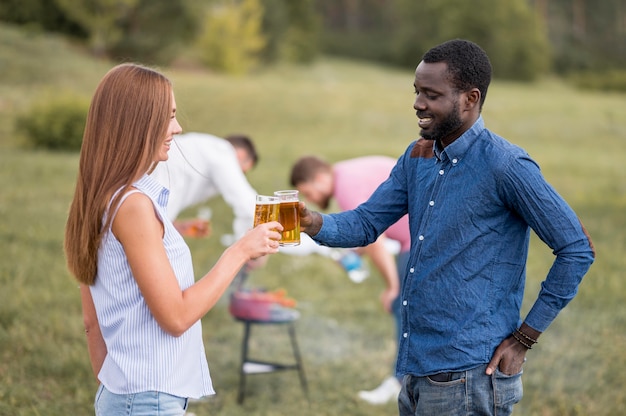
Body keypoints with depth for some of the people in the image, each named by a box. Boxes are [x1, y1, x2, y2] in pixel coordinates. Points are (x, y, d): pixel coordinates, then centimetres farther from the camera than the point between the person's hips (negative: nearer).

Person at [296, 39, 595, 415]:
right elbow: (366, 223, 8)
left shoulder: (504, 165, -16)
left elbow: (578, 251, -14)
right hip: (418, 368, 7)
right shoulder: (417, 157, 8)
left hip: (468, 377, -7)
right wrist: (312, 222, -13)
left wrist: (524, 339, -11)